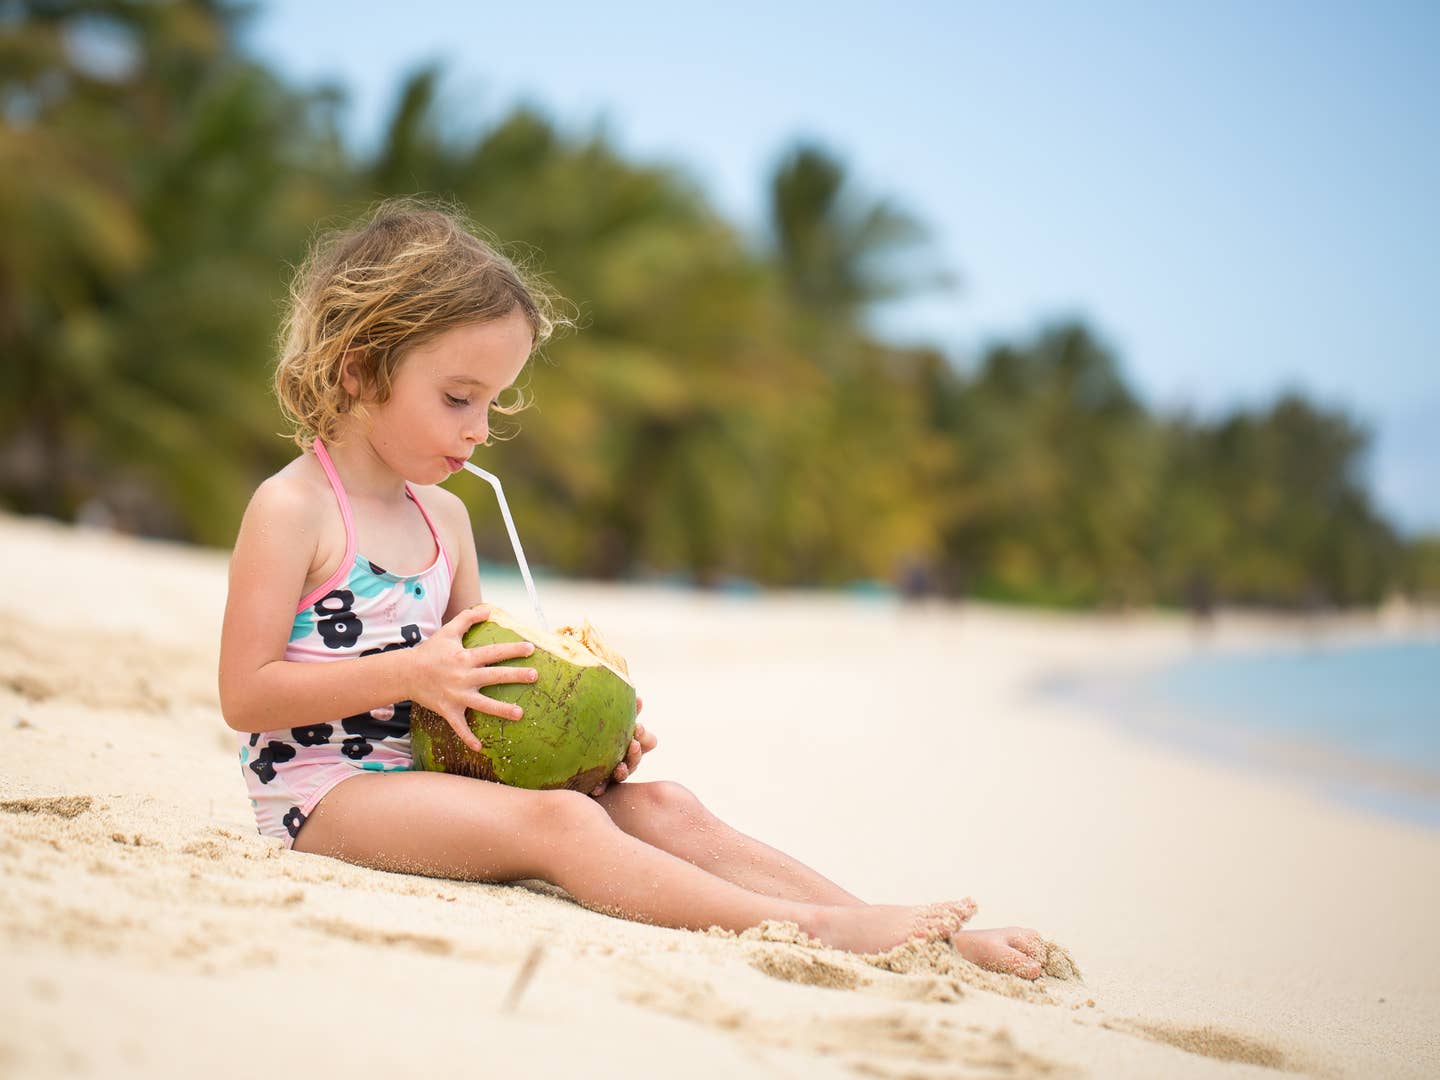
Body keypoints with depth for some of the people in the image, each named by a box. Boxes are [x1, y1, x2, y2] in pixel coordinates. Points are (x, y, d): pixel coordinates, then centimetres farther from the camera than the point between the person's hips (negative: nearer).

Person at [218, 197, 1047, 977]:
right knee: (560, 824, -31)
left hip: (427, 772, 8)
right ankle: (813, 931, -40)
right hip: (328, 790, -8)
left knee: (662, 809, -9)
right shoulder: (291, 510, -9)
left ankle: (911, 936, -17)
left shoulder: (444, 517, 16)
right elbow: (245, 693, -14)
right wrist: (412, 672, -21)